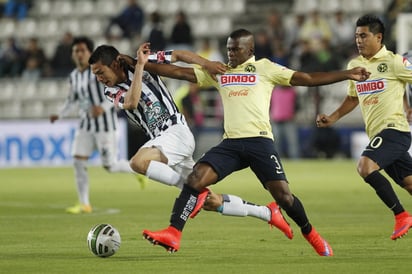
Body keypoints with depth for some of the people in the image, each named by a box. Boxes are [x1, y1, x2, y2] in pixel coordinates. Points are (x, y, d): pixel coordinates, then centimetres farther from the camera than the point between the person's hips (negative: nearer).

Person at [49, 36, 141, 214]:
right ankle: (84, 204, 2)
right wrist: (60, 115, 11)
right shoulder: (74, 76, 10)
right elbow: (72, 99, 25)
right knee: (78, 162, -5)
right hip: (86, 124, 7)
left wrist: (103, 107, -27)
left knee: (110, 166, -6)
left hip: (105, 123, -6)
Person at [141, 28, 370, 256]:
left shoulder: (264, 68, 7)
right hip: (230, 143, 3)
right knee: (195, 179, -17)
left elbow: (308, 79, 5)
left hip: (259, 141, -3)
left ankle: (310, 235, 18)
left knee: (282, 194, -9)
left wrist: (347, 74, 0)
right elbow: (179, 72, 15)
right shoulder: (219, 72, 17)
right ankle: (173, 234, -21)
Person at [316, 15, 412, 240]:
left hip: (394, 128, -7)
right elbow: (353, 98, 29)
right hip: (376, 134, 7)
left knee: (365, 165, -26)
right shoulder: (354, 65, 14)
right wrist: (333, 118, 19)